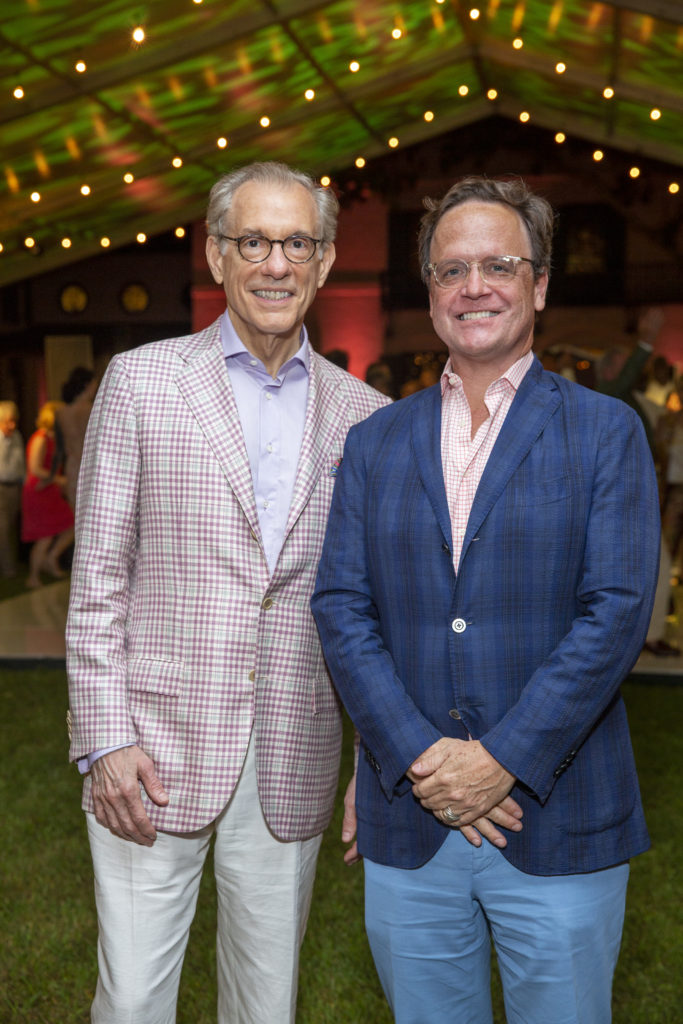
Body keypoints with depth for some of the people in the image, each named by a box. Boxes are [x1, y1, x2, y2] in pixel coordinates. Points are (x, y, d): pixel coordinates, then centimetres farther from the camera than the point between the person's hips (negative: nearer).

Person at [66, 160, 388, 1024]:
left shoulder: (363, 416, 5)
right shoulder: (141, 381, -1)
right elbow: (97, 579, -1)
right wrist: (105, 739, -8)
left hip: (294, 760, 2)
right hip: (156, 749, -2)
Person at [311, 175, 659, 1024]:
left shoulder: (607, 433, -1)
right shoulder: (374, 442, 7)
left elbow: (617, 612, -10)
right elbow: (340, 607, -1)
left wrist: (503, 761, -16)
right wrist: (419, 757, -12)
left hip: (557, 823, -2)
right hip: (406, 819, 3)